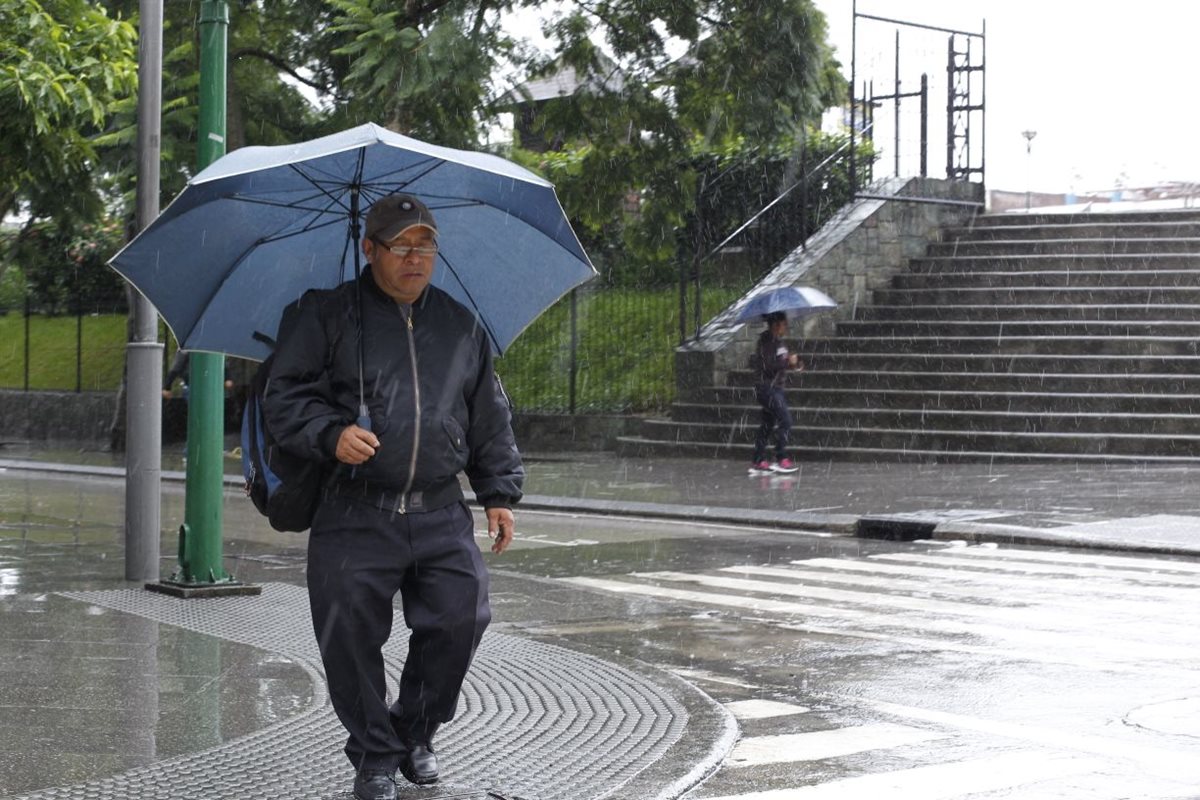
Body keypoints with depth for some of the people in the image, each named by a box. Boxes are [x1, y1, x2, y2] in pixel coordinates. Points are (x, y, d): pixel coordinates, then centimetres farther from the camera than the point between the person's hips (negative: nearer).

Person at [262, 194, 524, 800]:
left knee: (460, 620, -5)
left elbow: (490, 420, 21)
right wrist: (330, 434, -17)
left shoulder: (461, 326, 16)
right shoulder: (328, 315, 4)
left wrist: (499, 492, 16)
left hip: (441, 515, 3)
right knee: (349, 633, -5)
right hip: (355, 516, -3)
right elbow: (284, 396, 0)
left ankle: (416, 734, 20)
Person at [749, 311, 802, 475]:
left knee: (767, 424, 10)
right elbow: (767, 366, -24)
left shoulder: (780, 341, 12)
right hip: (767, 387, -10)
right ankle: (781, 460, -8)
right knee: (785, 420, -13)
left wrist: (794, 364, 5)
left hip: (776, 388, 10)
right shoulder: (766, 342, -15)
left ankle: (758, 462, 14)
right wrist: (788, 362, -18)